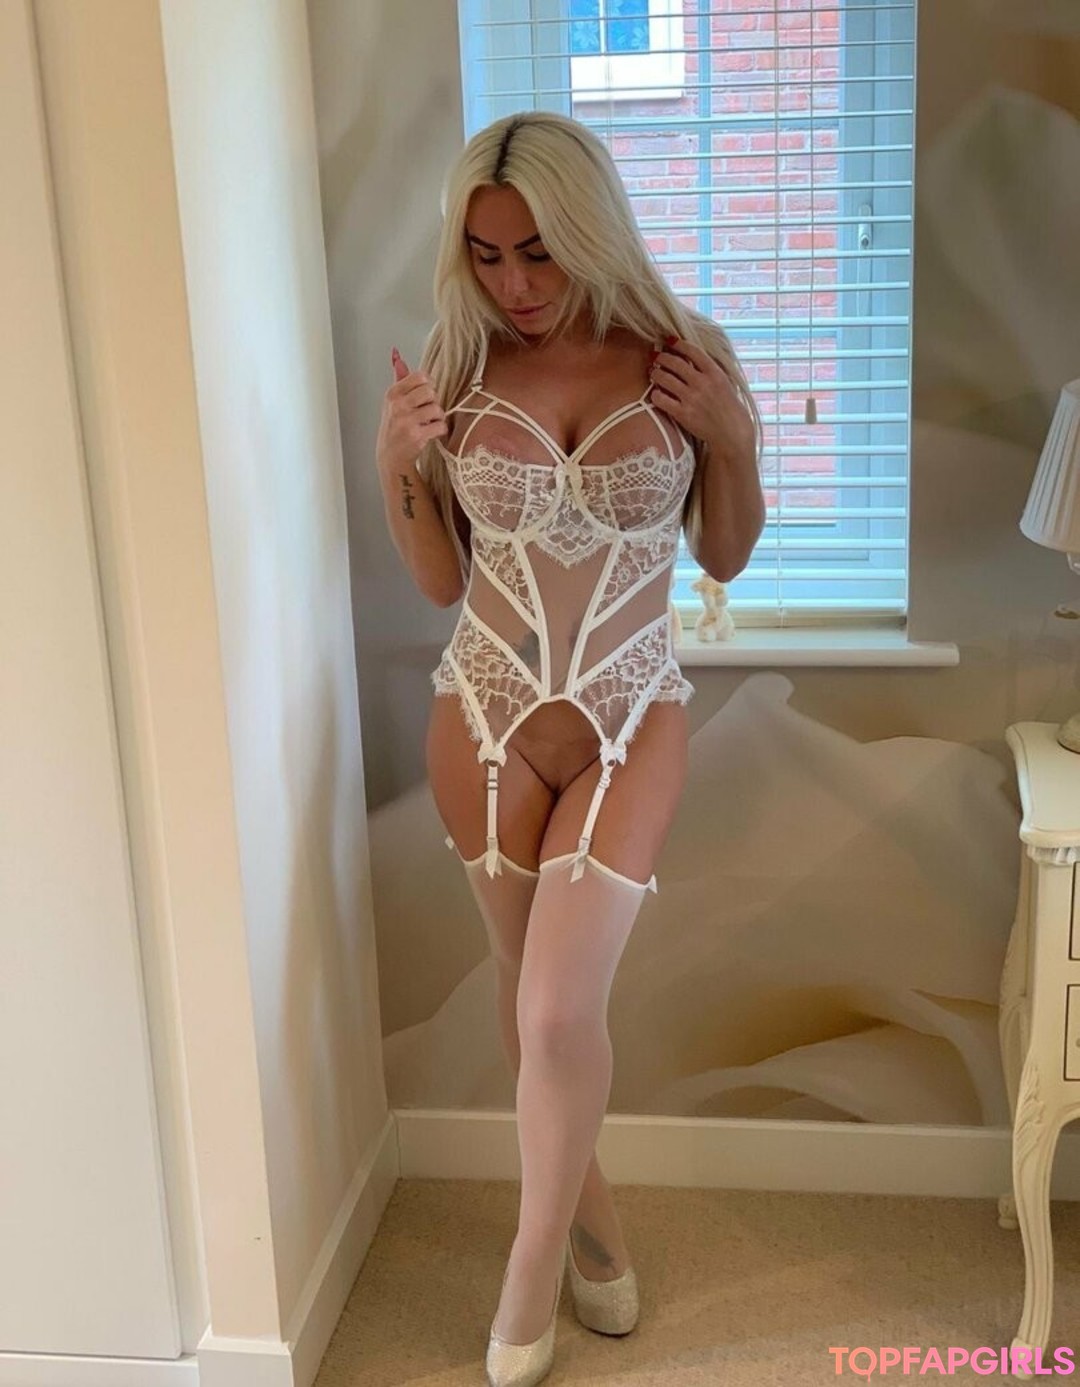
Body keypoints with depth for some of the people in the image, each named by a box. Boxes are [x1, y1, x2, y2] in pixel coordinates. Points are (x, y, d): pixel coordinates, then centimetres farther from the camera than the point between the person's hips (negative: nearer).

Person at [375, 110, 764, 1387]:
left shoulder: (679, 353, -5)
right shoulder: (457, 365, -3)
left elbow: (726, 556, 4)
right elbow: (442, 582, 3)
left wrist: (734, 437, -12)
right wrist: (397, 466, -13)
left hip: (632, 725, -2)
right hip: (485, 720, 2)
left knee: (559, 1010, -8)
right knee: (535, 996, 15)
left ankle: (531, 1274, 19)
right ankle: (588, 1211, 40)